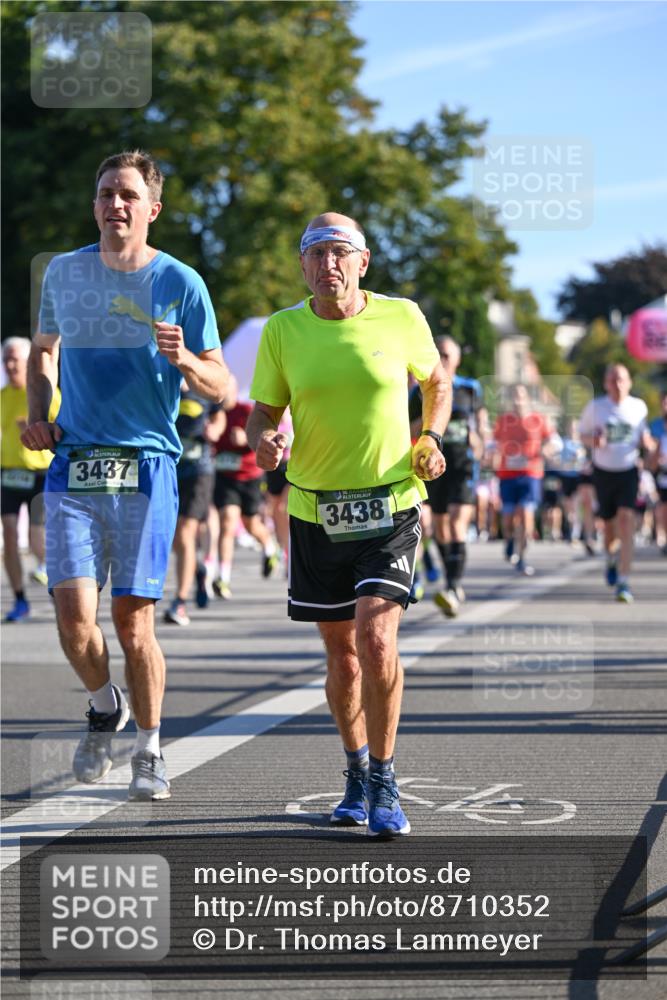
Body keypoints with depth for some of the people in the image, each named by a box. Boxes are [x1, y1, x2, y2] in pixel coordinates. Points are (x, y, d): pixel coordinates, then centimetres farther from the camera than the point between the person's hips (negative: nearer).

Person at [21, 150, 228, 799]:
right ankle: (104, 706, 21)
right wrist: (37, 415, 9)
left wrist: (183, 359, -19)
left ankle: (149, 750, 16)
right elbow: (42, 351, 25)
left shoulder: (180, 283, 0)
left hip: (146, 465, -2)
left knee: (133, 618, -3)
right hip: (72, 463, 2)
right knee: (74, 617, -9)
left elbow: (217, 387, 2)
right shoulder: (64, 273, 9)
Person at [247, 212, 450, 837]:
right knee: (341, 651, 10)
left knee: (376, 636, -18)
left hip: (391, 504, -2)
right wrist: (263, 441, -20)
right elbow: (263, 412, 3)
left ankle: (384, 784, -4)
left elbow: (435, 381, 14)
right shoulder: (282, 330, -2)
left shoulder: (401, 317, -4)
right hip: (315, 509, 2)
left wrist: (431, 439, -3)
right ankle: (356, 772, 32)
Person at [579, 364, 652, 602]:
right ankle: (612, 558, 47)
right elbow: (583, 435, 5)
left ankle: (623, 583, -18)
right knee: (609, 525, 10)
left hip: (628, 471, -1)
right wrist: (593, 441, -17)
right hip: (603, 472, 1)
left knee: (626, 520, -18)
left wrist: (647, 443, -8)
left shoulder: (639, 406, 0)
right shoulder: (595, 406, -4)